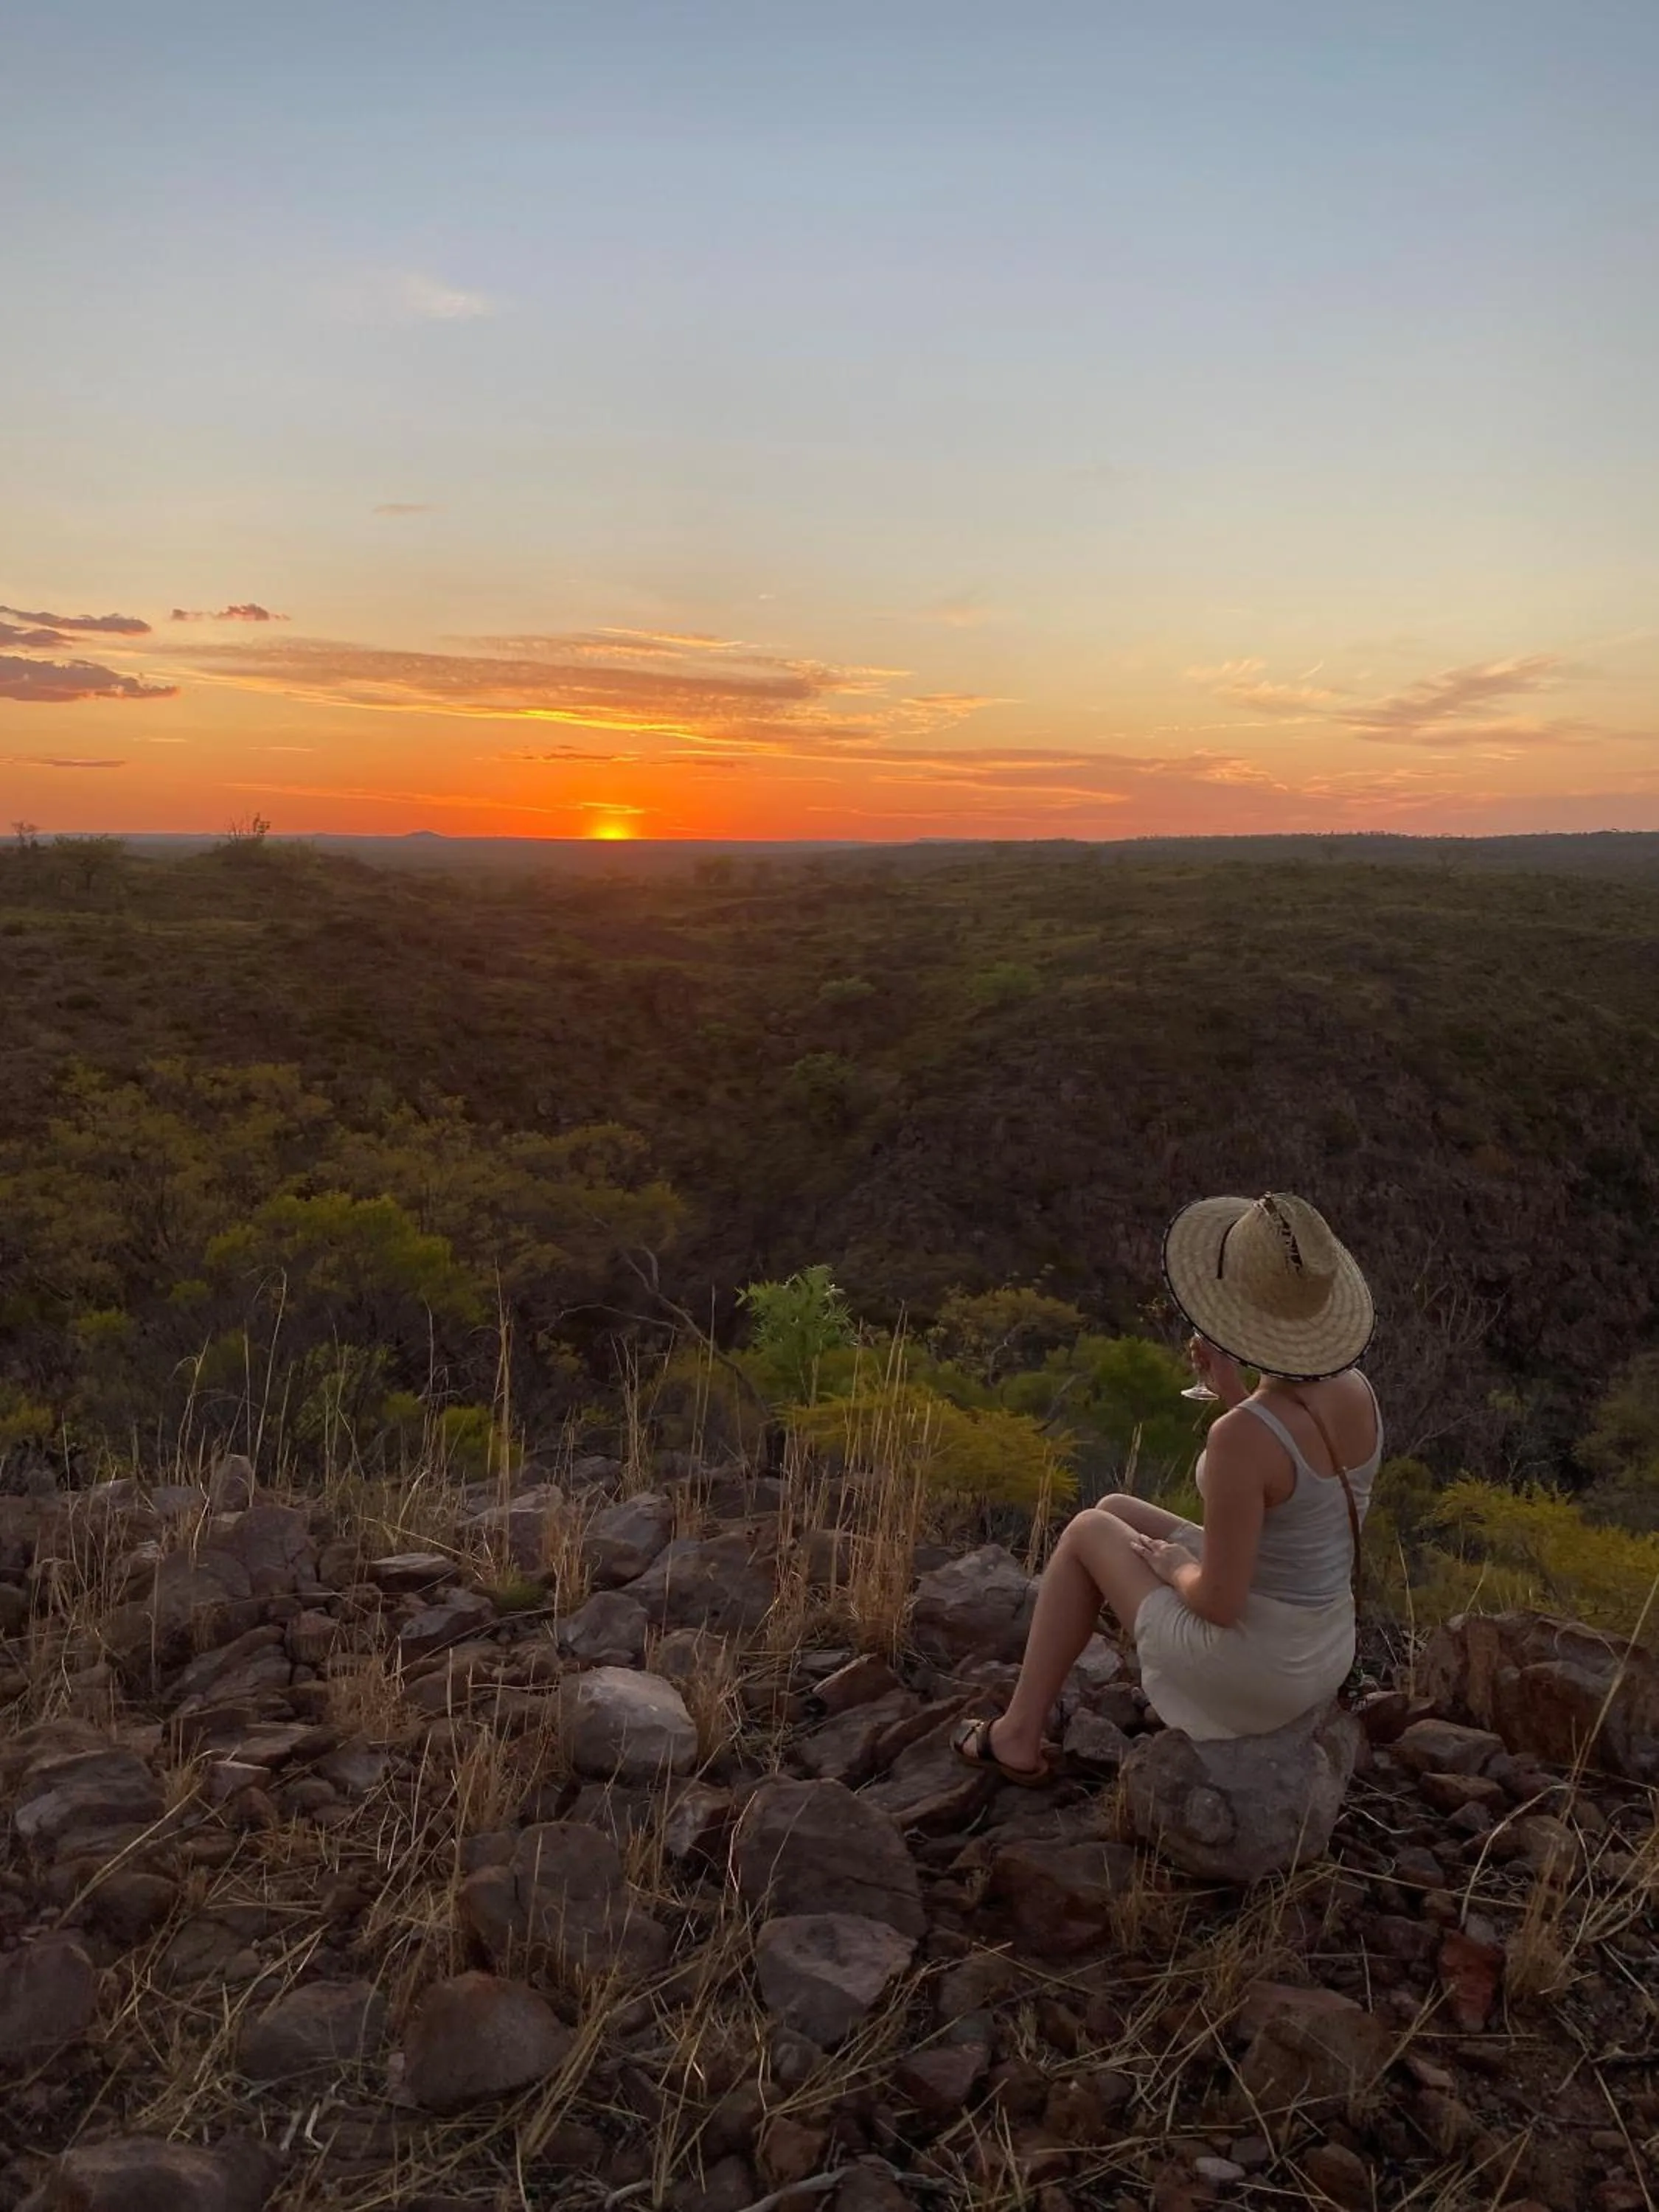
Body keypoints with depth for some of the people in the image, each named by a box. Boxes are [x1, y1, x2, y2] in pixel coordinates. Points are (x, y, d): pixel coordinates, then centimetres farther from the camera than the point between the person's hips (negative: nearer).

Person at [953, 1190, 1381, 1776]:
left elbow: (1219, 1601, -25)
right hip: (1319, 1655, 7)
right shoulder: (1356, 1389, -7)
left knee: (1088, 1531, 17)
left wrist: (1172, 1564, -2)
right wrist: (1231, 1390, 0)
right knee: (1115, 1511, 22)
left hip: (1248, 1665, -7)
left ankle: (1019, 1733, 32)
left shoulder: (1239, 1437, -33)